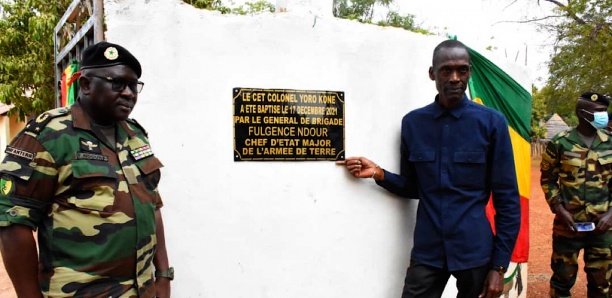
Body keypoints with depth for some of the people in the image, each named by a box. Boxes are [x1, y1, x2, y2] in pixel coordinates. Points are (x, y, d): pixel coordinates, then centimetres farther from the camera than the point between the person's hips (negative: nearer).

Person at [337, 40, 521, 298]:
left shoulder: (491, 123, -5)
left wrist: (499, 264, -5)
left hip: (475, 252, -1)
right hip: (427, 252, 2)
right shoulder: (413, 123, 3)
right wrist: (379, 174, -6)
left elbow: (507, 199, -3)